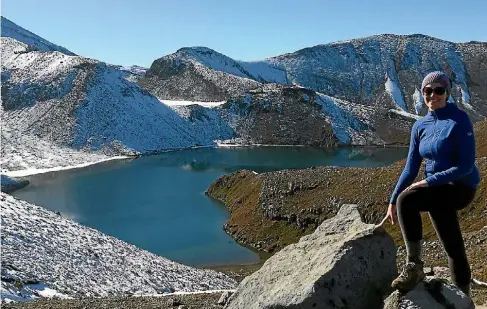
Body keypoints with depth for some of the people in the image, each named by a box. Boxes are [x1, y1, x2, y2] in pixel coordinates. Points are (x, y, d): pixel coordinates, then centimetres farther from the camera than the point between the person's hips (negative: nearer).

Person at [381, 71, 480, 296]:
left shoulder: (459, 120, -13)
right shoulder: (420, 126, 5)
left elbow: (466, 166, -19)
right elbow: (411, 167, 6)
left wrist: (428, 181, -22)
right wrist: (392, 202, 1)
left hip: (461, 187, -6)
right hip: (439, 190, 6)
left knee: (406, 200, -29)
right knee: (453, 249, 13)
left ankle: (414, 267, -17)